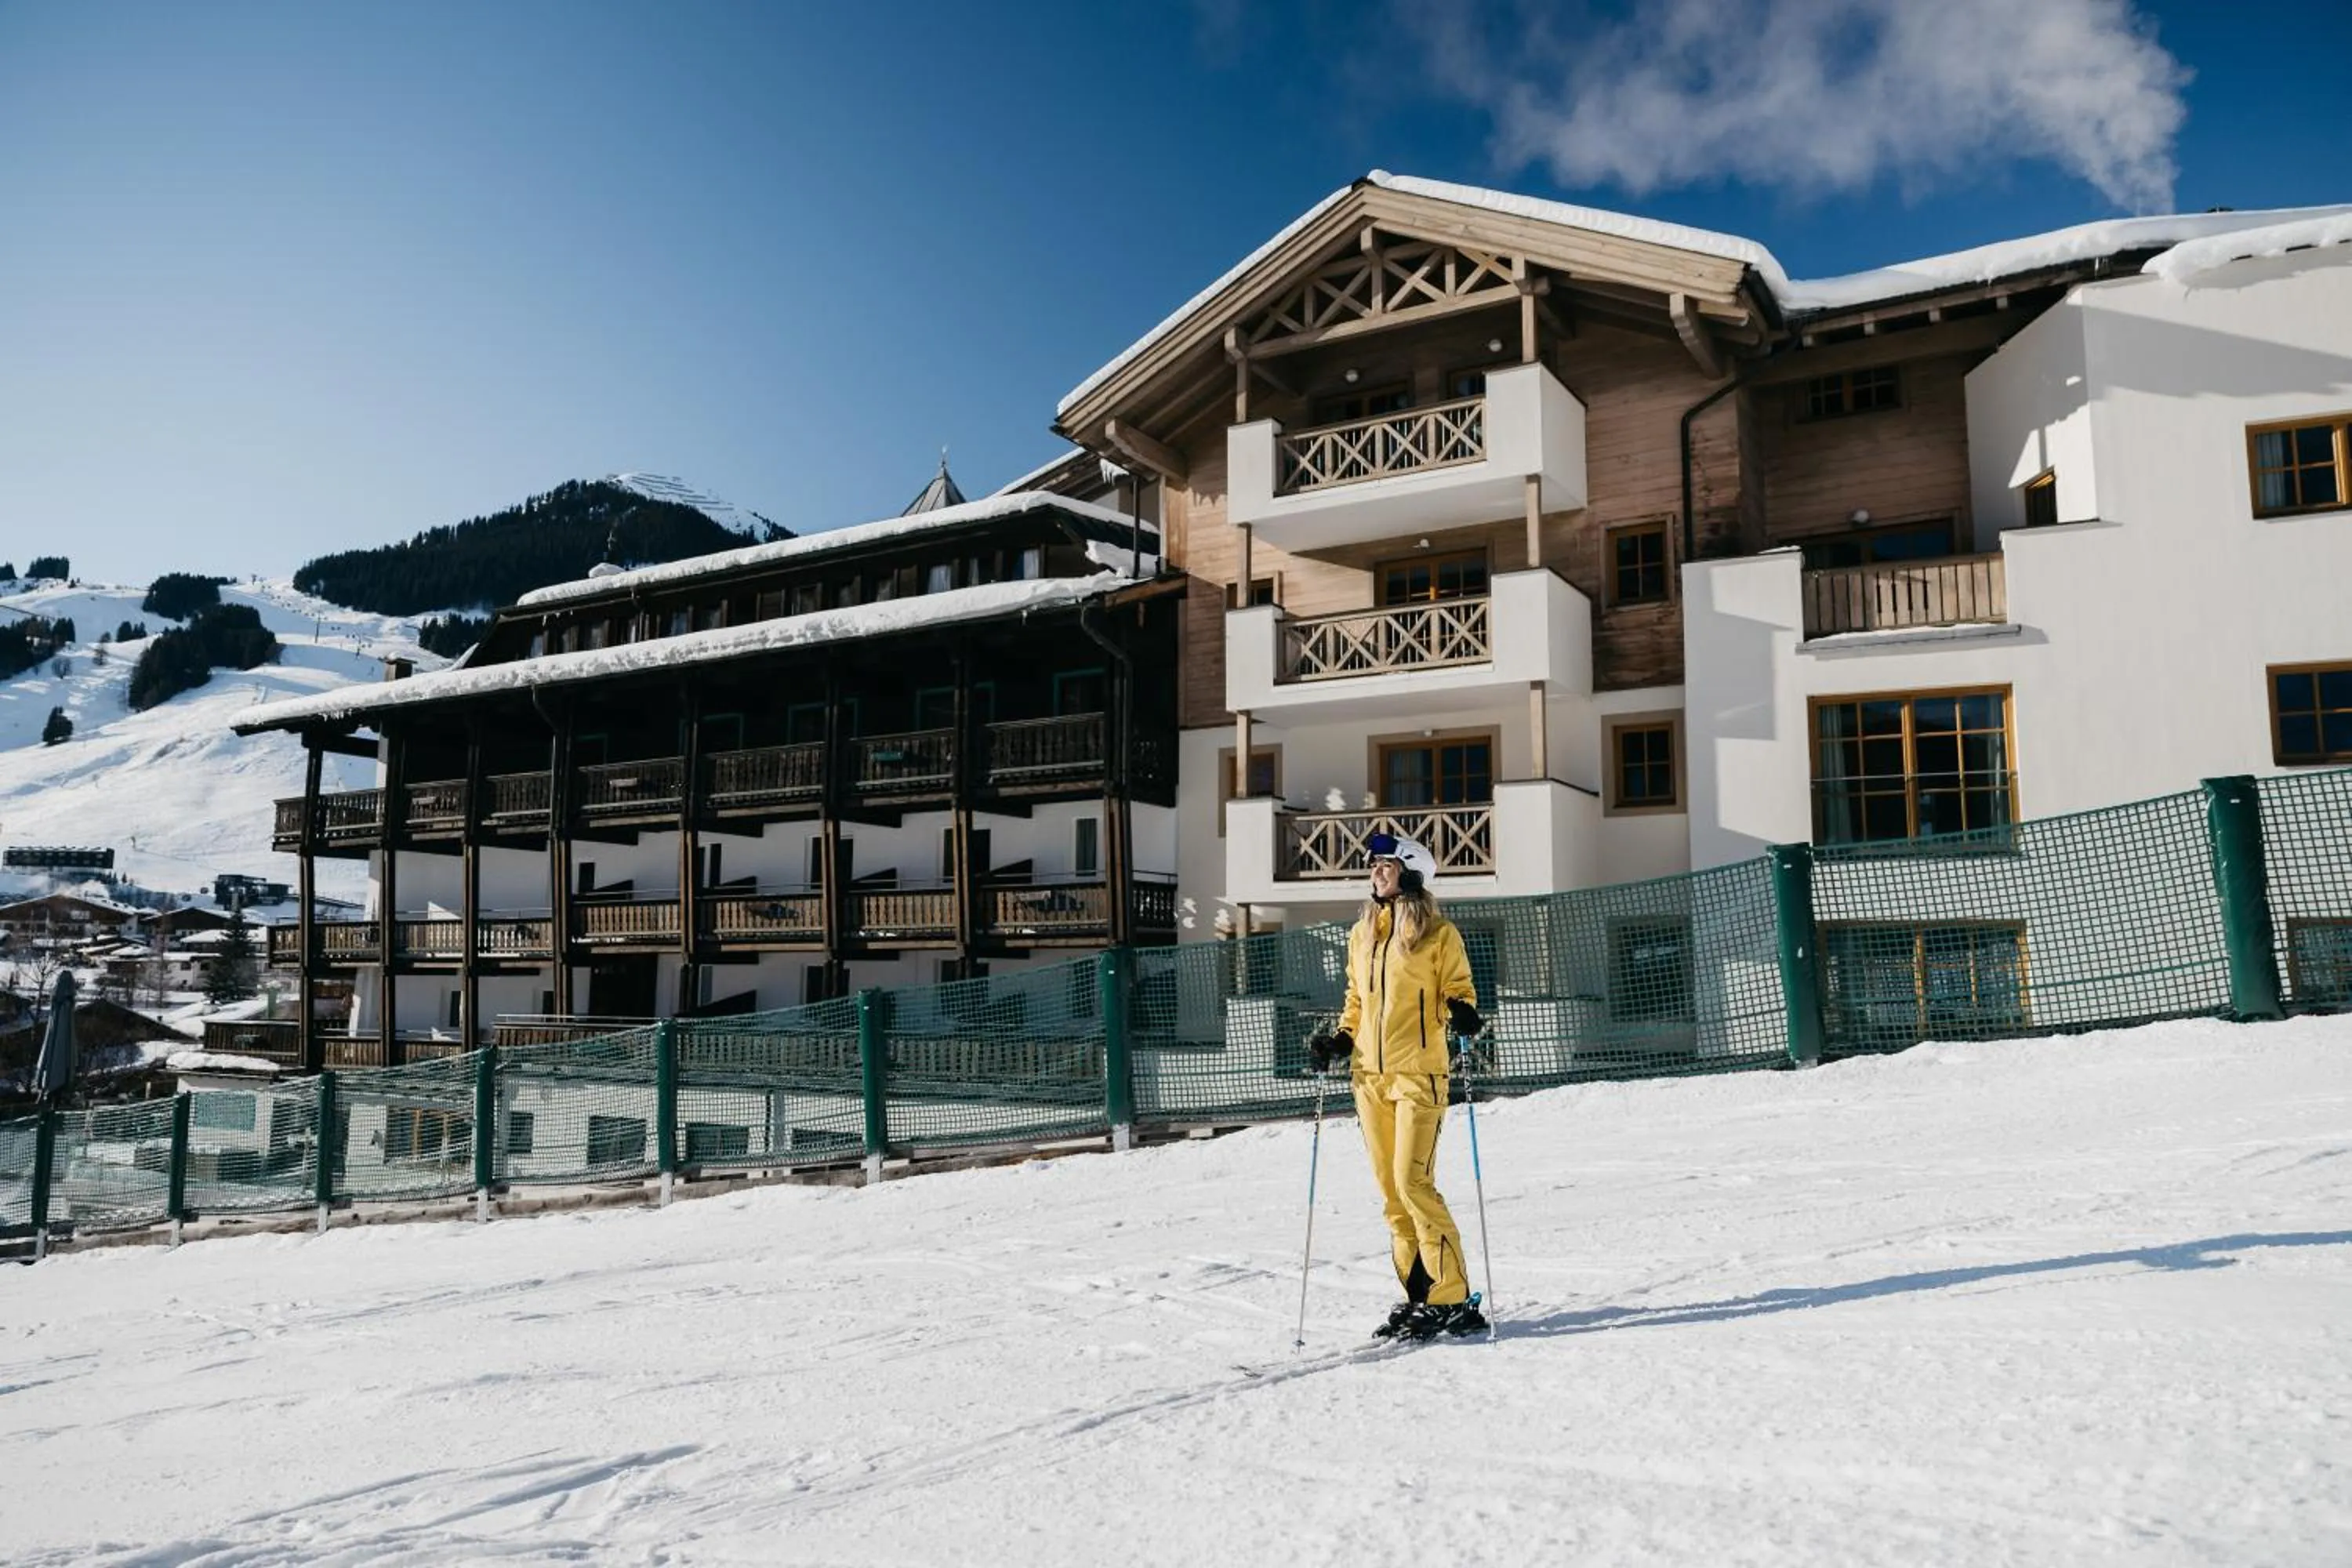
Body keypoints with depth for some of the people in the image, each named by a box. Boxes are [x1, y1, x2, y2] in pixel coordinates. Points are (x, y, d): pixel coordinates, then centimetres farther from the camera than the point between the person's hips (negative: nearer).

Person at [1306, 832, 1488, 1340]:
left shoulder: (1438, 933, -1)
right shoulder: (1361, 934, 16)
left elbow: (1457, 990, 0)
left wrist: (1461, 1012, -21)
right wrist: (1339, 1042, 8)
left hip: (1418, 1073, -6)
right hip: (1369, 1075, 6)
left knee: (1413, 1182, -13)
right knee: (1390, 1190, 5)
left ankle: (1453, 1300, -5)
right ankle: (1418, 1296, 13)